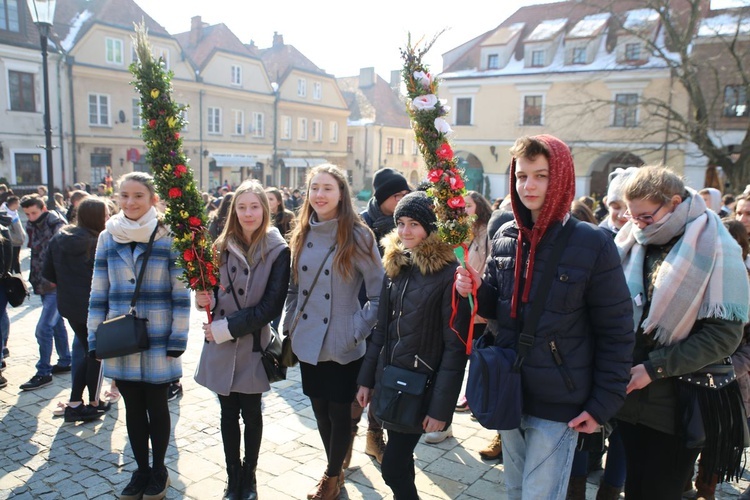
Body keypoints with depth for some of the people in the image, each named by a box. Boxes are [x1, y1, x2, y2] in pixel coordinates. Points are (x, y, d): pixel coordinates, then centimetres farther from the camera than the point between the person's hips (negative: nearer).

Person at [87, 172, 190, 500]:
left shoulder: (169, 238, -6)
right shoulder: (107, 238, 4)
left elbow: (181, 294, -6)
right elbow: (98, 293, 7)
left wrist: (178, 338, -9)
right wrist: (94, 338, 4)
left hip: (158, 341, -3)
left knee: (156, 406, 10)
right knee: (133, 407, 14)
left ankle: (158, 470, 30)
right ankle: (141, 470, 32)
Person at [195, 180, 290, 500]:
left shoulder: (278, 251, -9)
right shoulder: (223, 246, 3)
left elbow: (271, 306, -13)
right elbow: (214, 292, 12)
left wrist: (228, 328, -17)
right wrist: (207, 299, -11)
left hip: (253, 345, -3)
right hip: (220, 345, 3)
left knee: (251, 414, 11)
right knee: (228, 413, 13)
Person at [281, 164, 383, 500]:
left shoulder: (357, 236, -11)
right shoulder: (302, 235, 5)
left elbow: (379, 294, -10)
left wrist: (356, 331, -14)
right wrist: (289, 327, 8)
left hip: (342, 348, -5)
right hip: (308, 344, 5)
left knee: (339, 412, 9)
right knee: (320, 411, 17)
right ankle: (335, 470, 38)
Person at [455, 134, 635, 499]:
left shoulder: (593, 245, -14)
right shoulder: (505, 239, 0)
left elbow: (616, 333, -10)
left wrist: (603, 404, -10)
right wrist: (476, 290, -12)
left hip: (559, 404, -5)